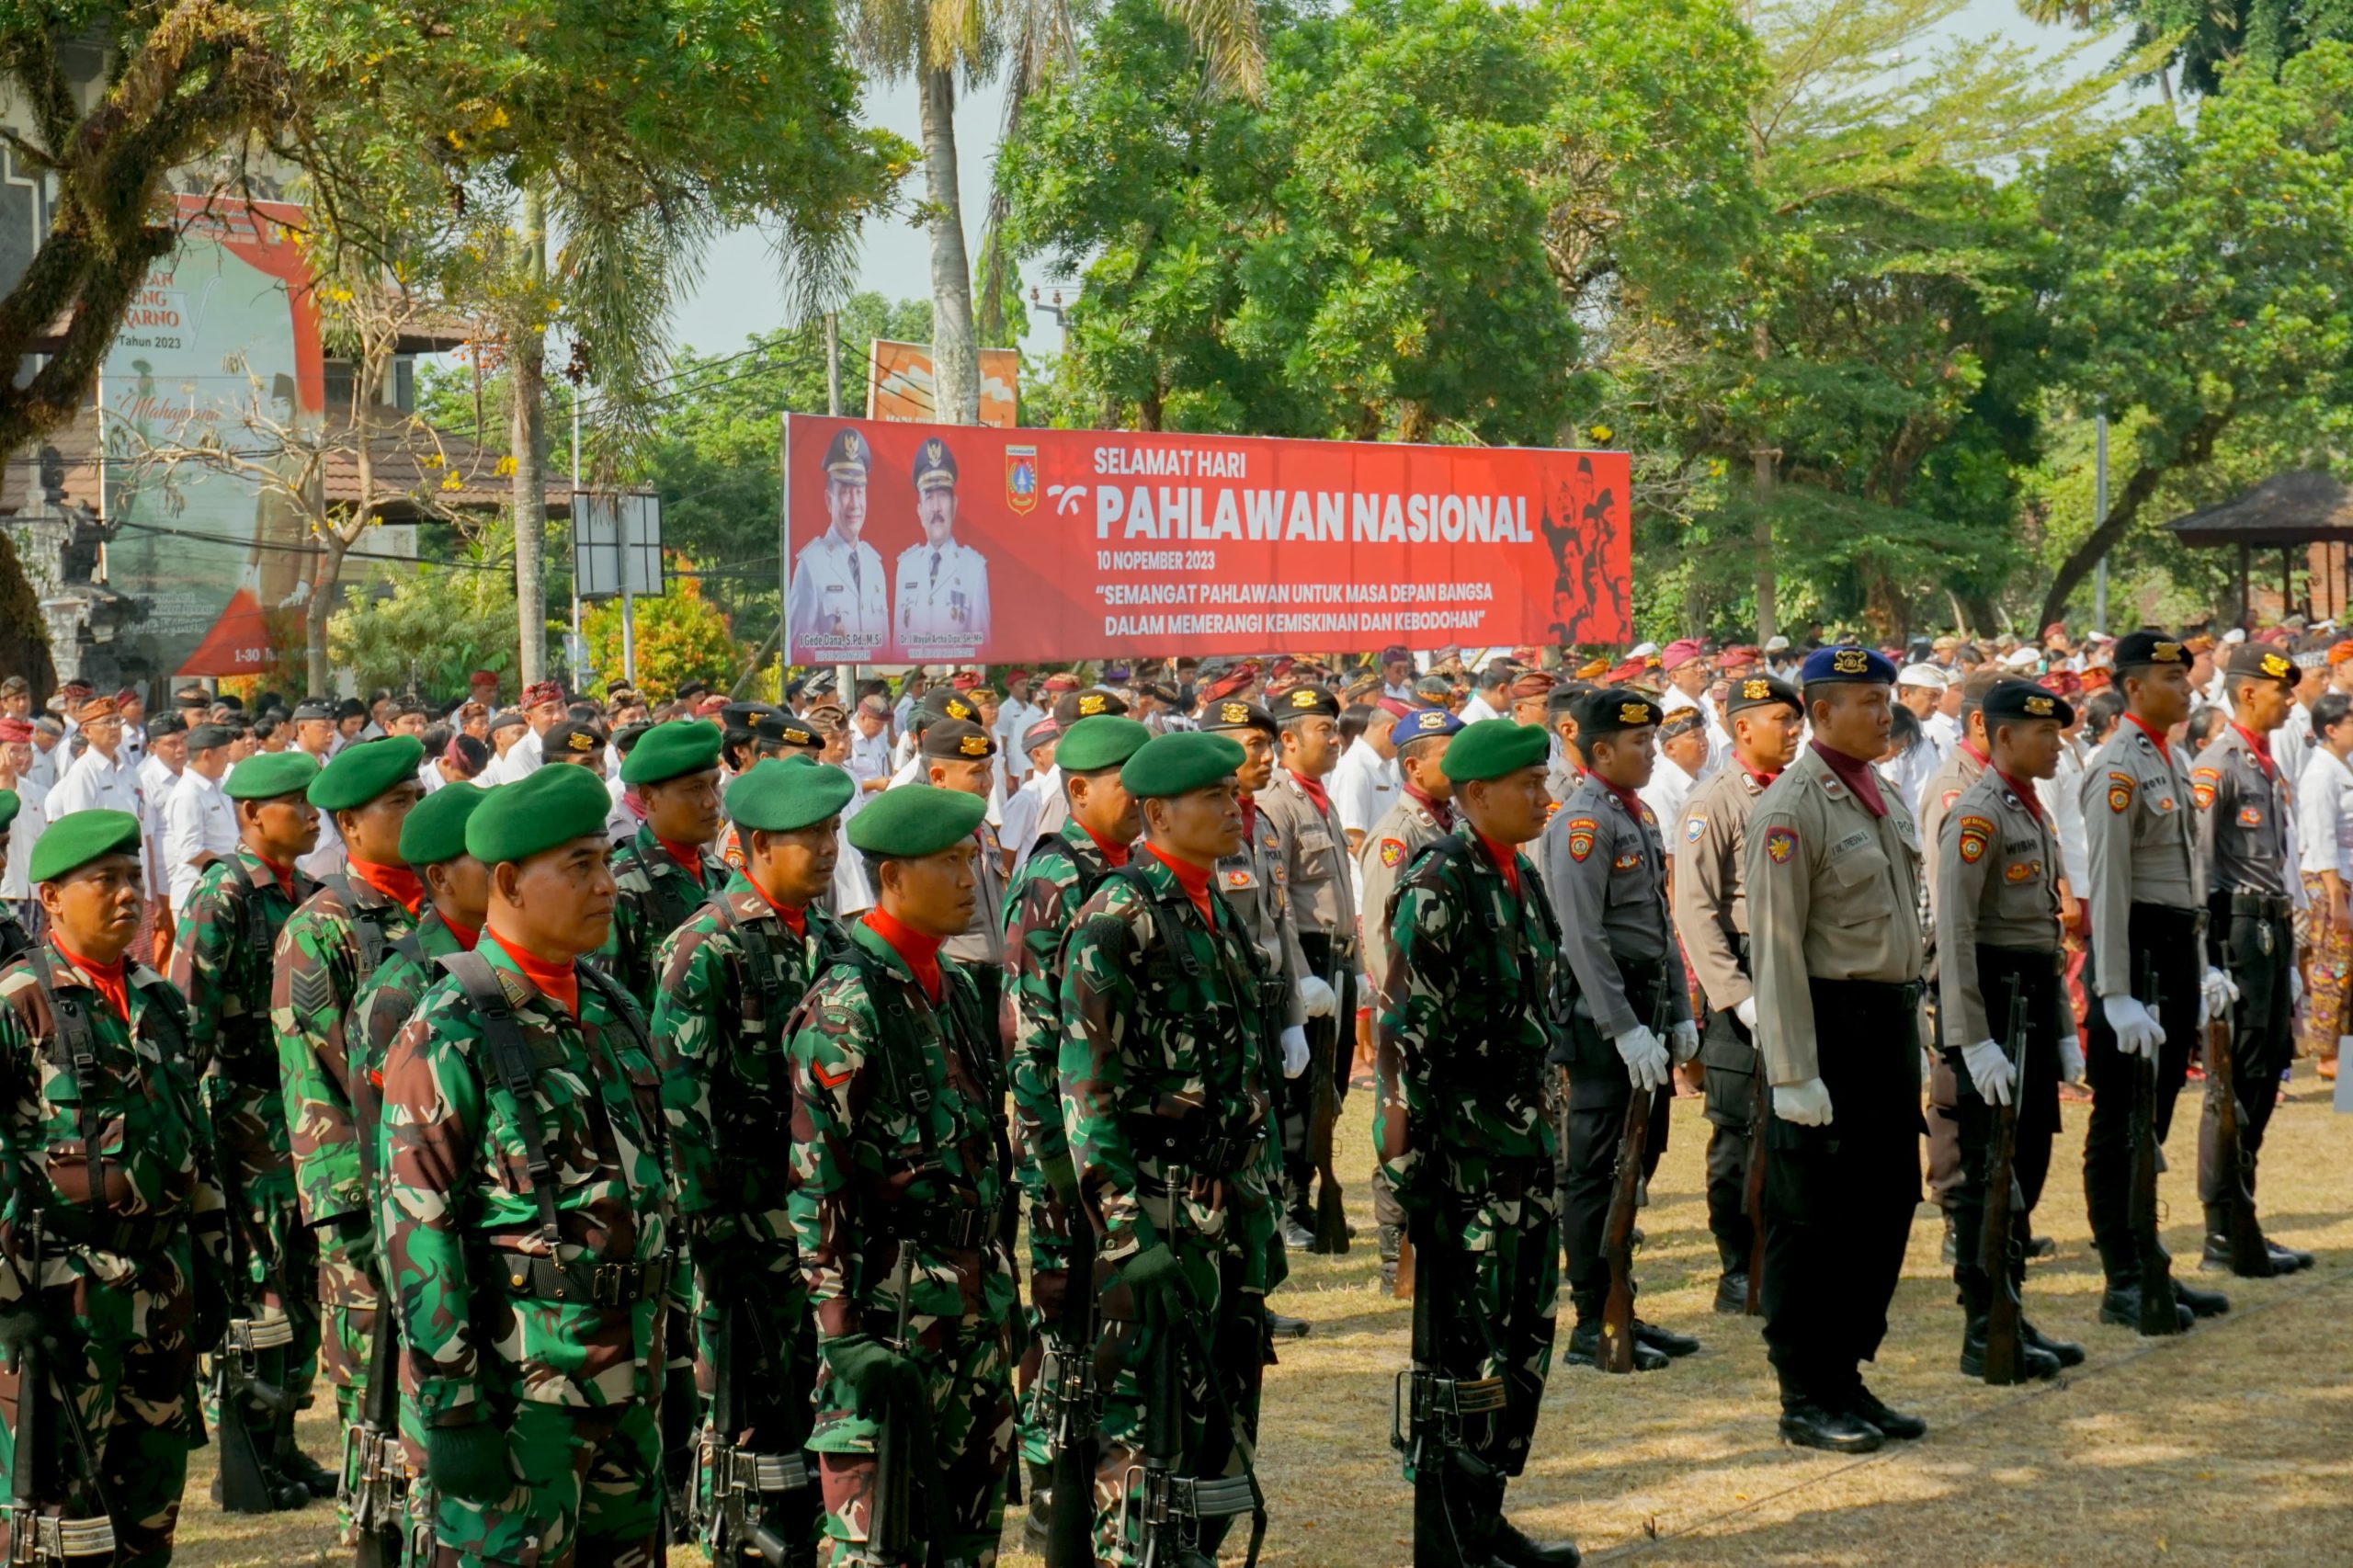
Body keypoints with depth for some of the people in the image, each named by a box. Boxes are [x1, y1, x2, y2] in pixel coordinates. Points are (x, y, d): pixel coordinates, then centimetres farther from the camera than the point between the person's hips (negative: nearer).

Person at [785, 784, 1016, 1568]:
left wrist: (1003, 1292, 17)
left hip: (977, 1308, 8)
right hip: (892, 1309, -8)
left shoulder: (955, 988, 13)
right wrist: (845, 1334, -18)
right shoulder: (846, 1005, -13)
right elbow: (816, 1186, -16)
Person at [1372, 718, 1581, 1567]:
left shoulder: (1519, 877, 12)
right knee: (1468, 1346, -2)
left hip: (1523, 1145, 9)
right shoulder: (1438, 886, -15)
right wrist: (1409, 1162, -20)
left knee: (1526, 1335, 14)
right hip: (1462, 1156, -9)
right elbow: (1406, 1034, -18)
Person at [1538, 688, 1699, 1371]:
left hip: (1644, 1008, 9)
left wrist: (1679, 1013, 14)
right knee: (1597, 1172, -4)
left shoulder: (1641, 817, 16)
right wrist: (1625, 1030, -23)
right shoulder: (1581, 822, -14)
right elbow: (1584, 938, -21)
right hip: (1601, 1014, -9)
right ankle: (1592, 1328, 1)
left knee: (1636, 1164, 14)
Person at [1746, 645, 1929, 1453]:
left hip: (1891, 1019, 9)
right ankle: (1805, 1398, 10)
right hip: (1831, 1023, -9)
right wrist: (1793, 1075, -19)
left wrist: (1912, 1034, 18)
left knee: (1887, 1205, 12)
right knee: (1813, 1219, 0)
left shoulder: (1884, 796, 13)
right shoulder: (1790, 807, -14)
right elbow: (1775, 947, -17)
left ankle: (1846, 1377, 24)